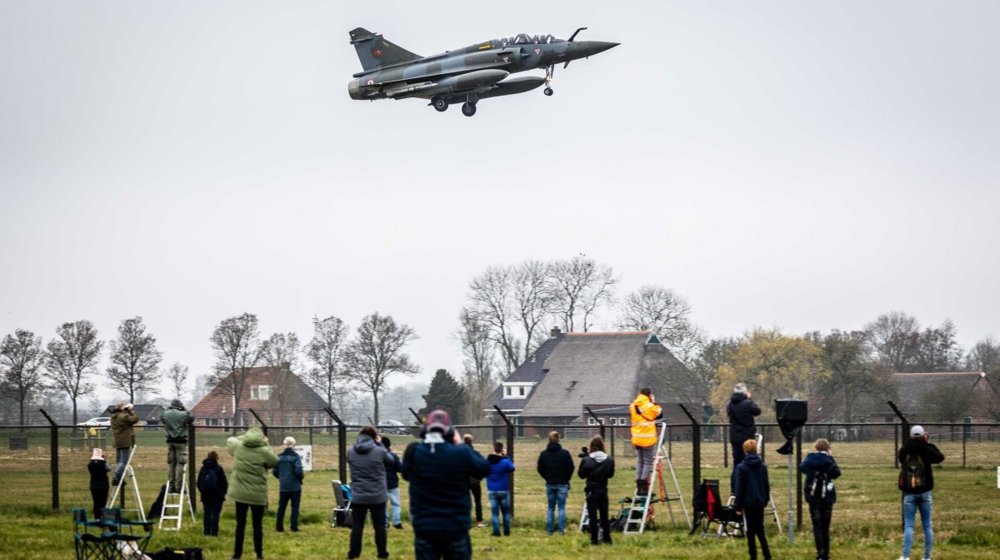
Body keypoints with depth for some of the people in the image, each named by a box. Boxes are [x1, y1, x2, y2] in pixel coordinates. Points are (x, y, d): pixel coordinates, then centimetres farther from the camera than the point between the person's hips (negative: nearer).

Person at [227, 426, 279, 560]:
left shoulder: (237, 447, -3)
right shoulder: (263, 451, -15)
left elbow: (229, 441, 19)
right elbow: (275, 462, 0)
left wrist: (244, 438, 19)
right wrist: (266, 445, 5)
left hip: (240, 493, 3)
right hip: (258, 495, -3)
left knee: (240, 524, 9)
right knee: (257, 525, 7)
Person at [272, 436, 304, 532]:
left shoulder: (279, 457, 3)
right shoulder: (295, 456, -12)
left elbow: (274, 472, 4)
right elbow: (298, 471, -18)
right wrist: (302, 476, 4)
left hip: (283, 486, 4)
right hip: (294, 486, -4)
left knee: (281, 506, 10)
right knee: (295, 506, 3)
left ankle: (279, 527, 10)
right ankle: (294, 527, 1)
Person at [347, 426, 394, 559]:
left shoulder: (351, 452, -3)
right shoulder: (380, 451, -12)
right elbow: (390, 462, 6)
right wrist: (380, 445, 11)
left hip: (358, 497, 2)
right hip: (377, 497, -2)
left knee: (357, 527, 9)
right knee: (380, 527, 10)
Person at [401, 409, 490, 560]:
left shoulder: (413, 453, -7)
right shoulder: (461, 453, -12)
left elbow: (406, 474, 15)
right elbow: (485, 468, 5)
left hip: (424, 528, 1)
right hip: (456, 527, -1)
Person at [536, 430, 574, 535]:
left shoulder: (543, 454, -1)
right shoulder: (564, 453, -10)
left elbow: (540, 469, 3)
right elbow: (571, 468, -7)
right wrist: (566, 478, 9)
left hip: (550, 484, 2)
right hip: (562, 484, -2)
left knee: (551, 508, 10)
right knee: (561, 507, 2)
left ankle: (549, 530, 9)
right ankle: (561, 530, -2)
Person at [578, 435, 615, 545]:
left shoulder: (586, 460, -11)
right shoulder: (609, 460, -5)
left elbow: (581, 474, -1)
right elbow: (611, 474, 7)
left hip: (591, 490, -3)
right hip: (603, 490, 3)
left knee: (592, 516, 2)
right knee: (604, 515, 14)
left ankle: (594, 539, -2)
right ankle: (607, 538, 17)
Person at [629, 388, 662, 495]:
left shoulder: (633, 406, 6)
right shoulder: (650, 407, -12)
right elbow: (660, 413, 0)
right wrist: (654, 403, 10)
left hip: (636, 439, 6)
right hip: (647, 439, -6)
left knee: (640, 461, 14)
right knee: (648, 462, 1)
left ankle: (639, 487, 13)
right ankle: (644, 487, -5)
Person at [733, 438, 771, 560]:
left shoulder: (741, 467, -10)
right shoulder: (763, 466, 3)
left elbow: (739, 488, -8)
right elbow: (767, 485, 9)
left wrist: (738, 505, -2)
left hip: (748, 502, -4)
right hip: (760, 502, 4)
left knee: (751, 530, 2)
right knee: (760, 529, 14)